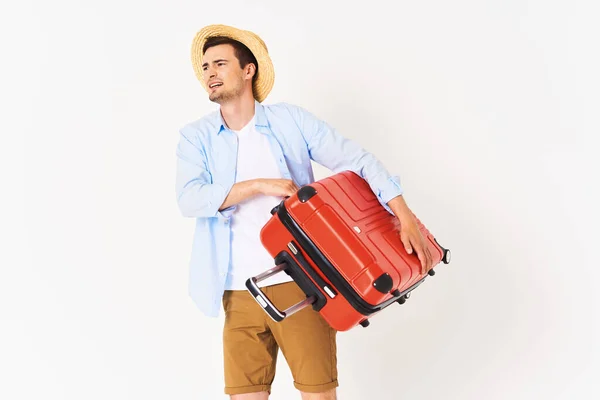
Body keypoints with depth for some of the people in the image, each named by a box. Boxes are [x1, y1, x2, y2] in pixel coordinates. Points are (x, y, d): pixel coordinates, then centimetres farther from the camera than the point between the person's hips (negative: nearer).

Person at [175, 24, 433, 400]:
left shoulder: (290, 119, 4)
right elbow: (190, 198, -8)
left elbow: (358, 161, 1)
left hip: (299, 283, -1)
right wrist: (261, 185, -16)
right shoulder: (196, 136, 8)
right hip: (239, 292, 2)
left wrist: (407, 219, -8)